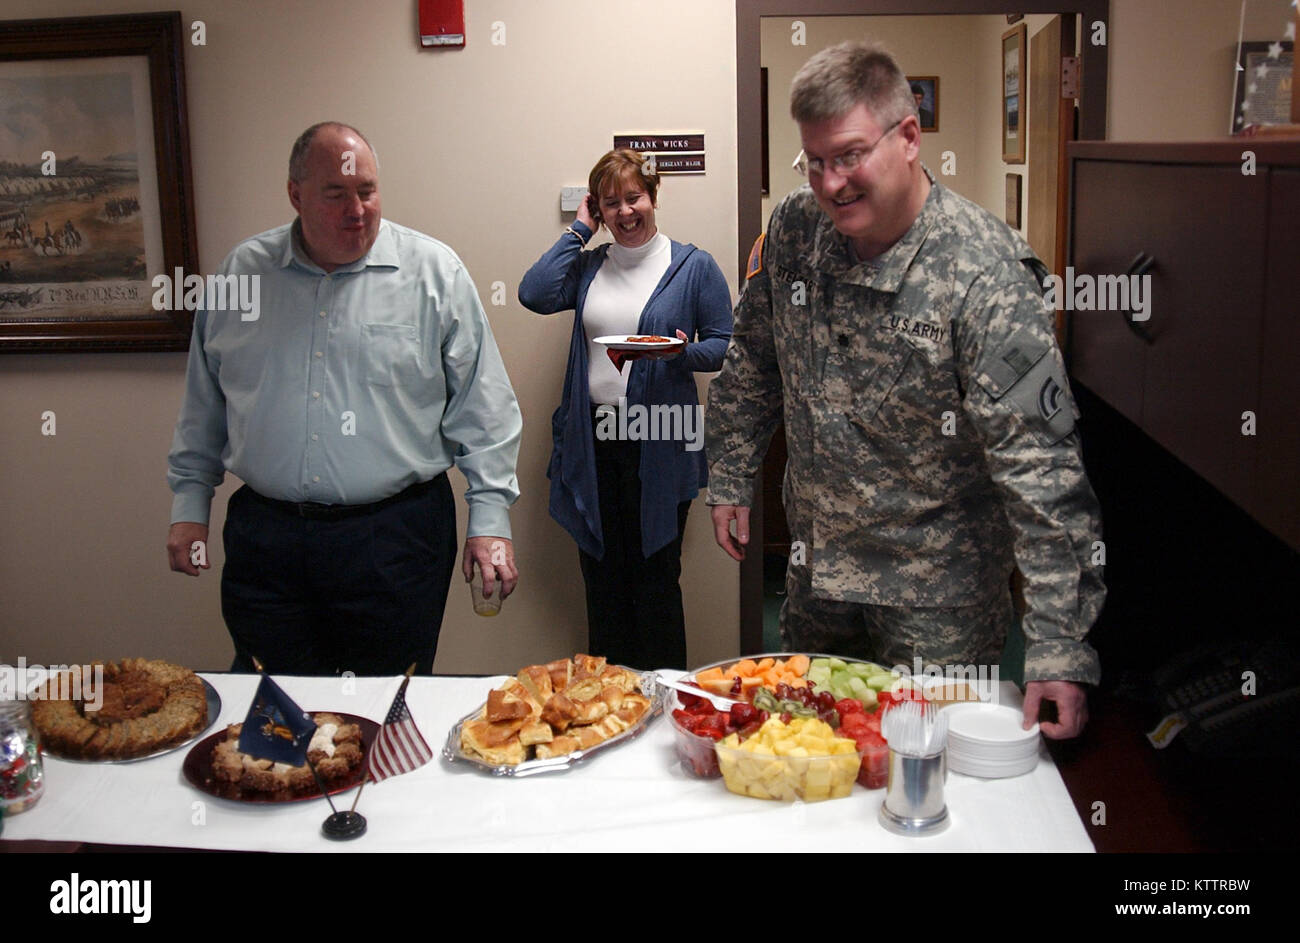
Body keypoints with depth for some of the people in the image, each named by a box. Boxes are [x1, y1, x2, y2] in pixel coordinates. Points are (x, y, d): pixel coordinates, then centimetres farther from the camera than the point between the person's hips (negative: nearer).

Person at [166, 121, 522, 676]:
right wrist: (190, 504, 14)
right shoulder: (241, 273, 7)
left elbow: (483, 409, -1)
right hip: (264, 539, 3)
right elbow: (203, 407, 17)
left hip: (396, 534, -2)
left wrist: (490, 518, -6)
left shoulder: (434, 272, -1)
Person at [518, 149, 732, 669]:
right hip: (593, 440, 3)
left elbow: (724, 346, 2)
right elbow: (535, 295, -7)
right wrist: (579, 230, 1)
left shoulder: (694, 266, 3)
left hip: (659, 444, -3)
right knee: (602, 575, 11)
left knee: (656, 575, 4)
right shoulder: (588, 265, 11)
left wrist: (684, 353, -19)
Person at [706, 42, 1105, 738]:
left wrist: (1059, 645, -30)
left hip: (940, 598, -5)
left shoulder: (985, 275, -24)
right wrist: (730, 479, 12)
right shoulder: (792, 230, -7)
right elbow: (751, 366, 11)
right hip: (814, 572, 5)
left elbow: (1040, 465, -27)